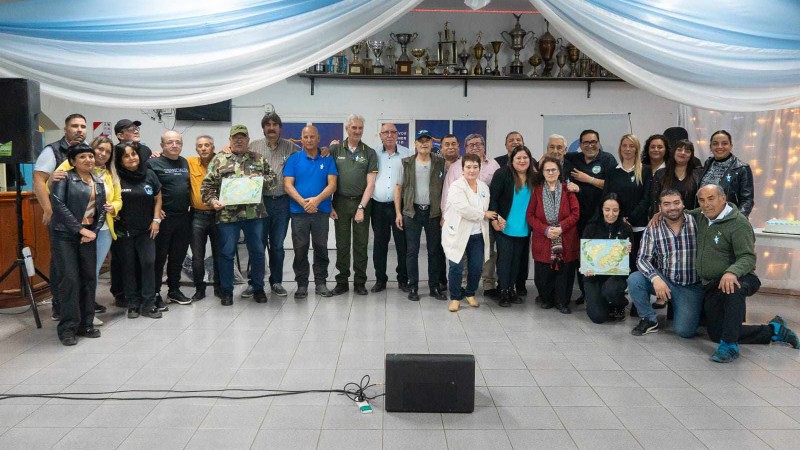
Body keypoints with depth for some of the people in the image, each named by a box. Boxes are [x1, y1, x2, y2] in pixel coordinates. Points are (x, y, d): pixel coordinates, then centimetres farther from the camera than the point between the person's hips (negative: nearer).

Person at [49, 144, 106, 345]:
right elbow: (58, 204, -14)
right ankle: (68, 327, 2)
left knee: (89, 278, 4)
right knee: (70, 278, -8)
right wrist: (80, 229, -17)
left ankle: (86, 323, 15)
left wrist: (94, 231, -4)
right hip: (65, 235, -5)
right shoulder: (64, 178, -4)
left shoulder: (99, 182, 12)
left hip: (89, 235, 5)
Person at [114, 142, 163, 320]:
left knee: (148, 263, -5)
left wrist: (156, 220, 2)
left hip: (146, 228, 2)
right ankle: (133, 303, 16)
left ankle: (149, 304, 3)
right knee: (128, 265, 5)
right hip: (124, 229, -1)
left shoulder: (149, 174, 2)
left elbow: (158, 198, 9)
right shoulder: (116, 177, -5)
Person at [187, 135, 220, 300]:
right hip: (198, 216, 0)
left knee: (219, 254, 12)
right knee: (197, 256, 6)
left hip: (218, 214, 0)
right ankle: (199, 288, 20)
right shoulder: (190, 163, 0)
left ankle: (219, 286, 26)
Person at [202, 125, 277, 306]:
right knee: (227, 253, 4)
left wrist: (261, 179, -5)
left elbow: (272, 177, 14)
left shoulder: (258, 159, 11)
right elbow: (207, 185, 4)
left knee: (257, 252, 7)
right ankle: (226, 291, 17)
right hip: (227, 214, -1)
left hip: (254, 214, 2)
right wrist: (212, 201, -11)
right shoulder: (219, 160, 5)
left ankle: (258, 288, 21)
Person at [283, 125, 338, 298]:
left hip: (321, 211, 1)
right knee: (300, 250, 4)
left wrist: (317, 199, -18)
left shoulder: (328, 159, 6)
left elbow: (332, 185, -2)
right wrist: (303, 202, -16)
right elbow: (288, 185, -2)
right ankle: (302, 284, 14)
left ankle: (320, 283, 17)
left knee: (321, 248, 6)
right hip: (298, 211, 0)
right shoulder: (294, 159, 5)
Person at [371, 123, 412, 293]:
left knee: (402, 244, 3)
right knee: (379, 244, 8)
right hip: (378, 206, 1)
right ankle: (380, 279, 19)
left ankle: (403, 279, 15)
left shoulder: (407, 154, 2)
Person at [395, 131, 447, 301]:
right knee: (412, 251, 2)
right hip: (412, 212, 0)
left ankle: (434, 287, 17)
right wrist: (398, 213, -1)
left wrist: (444, 213, -3)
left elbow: (445, 189, 3)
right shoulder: (406, 163, 3)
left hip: (433, 212, 0)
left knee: (434, 251, 6)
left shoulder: (440, 163, 3)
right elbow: (398, 188, 5)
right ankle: (413, 287, 12)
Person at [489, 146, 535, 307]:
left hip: (524, 229, 5)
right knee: (504, 258, 0)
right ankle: (503, 291, 9)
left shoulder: (533, 178, 5)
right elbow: (492, 197, -12)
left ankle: (512, 289, 25)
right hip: (505, 226, -4)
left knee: (517, 259, 12)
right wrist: (495, 219, -18)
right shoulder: (502, 174, -9)